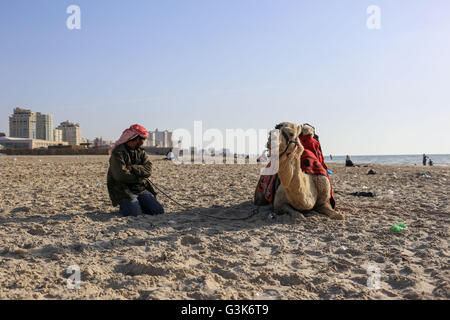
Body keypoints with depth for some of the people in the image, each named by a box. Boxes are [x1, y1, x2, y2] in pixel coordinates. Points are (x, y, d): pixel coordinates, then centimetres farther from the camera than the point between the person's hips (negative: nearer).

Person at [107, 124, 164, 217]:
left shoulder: (141, 152, 12)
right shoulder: (118, 153, -9)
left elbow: (148, 170, -5)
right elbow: (120, 175, -21)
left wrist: (131, 168, -18)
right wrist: (139, 177, -8)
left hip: (142, 189, 5)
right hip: (124, 191, -5)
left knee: (159, 211, -8)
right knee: (136, 214, -25)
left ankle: (137, 204, 16)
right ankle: (124, 206, 7)